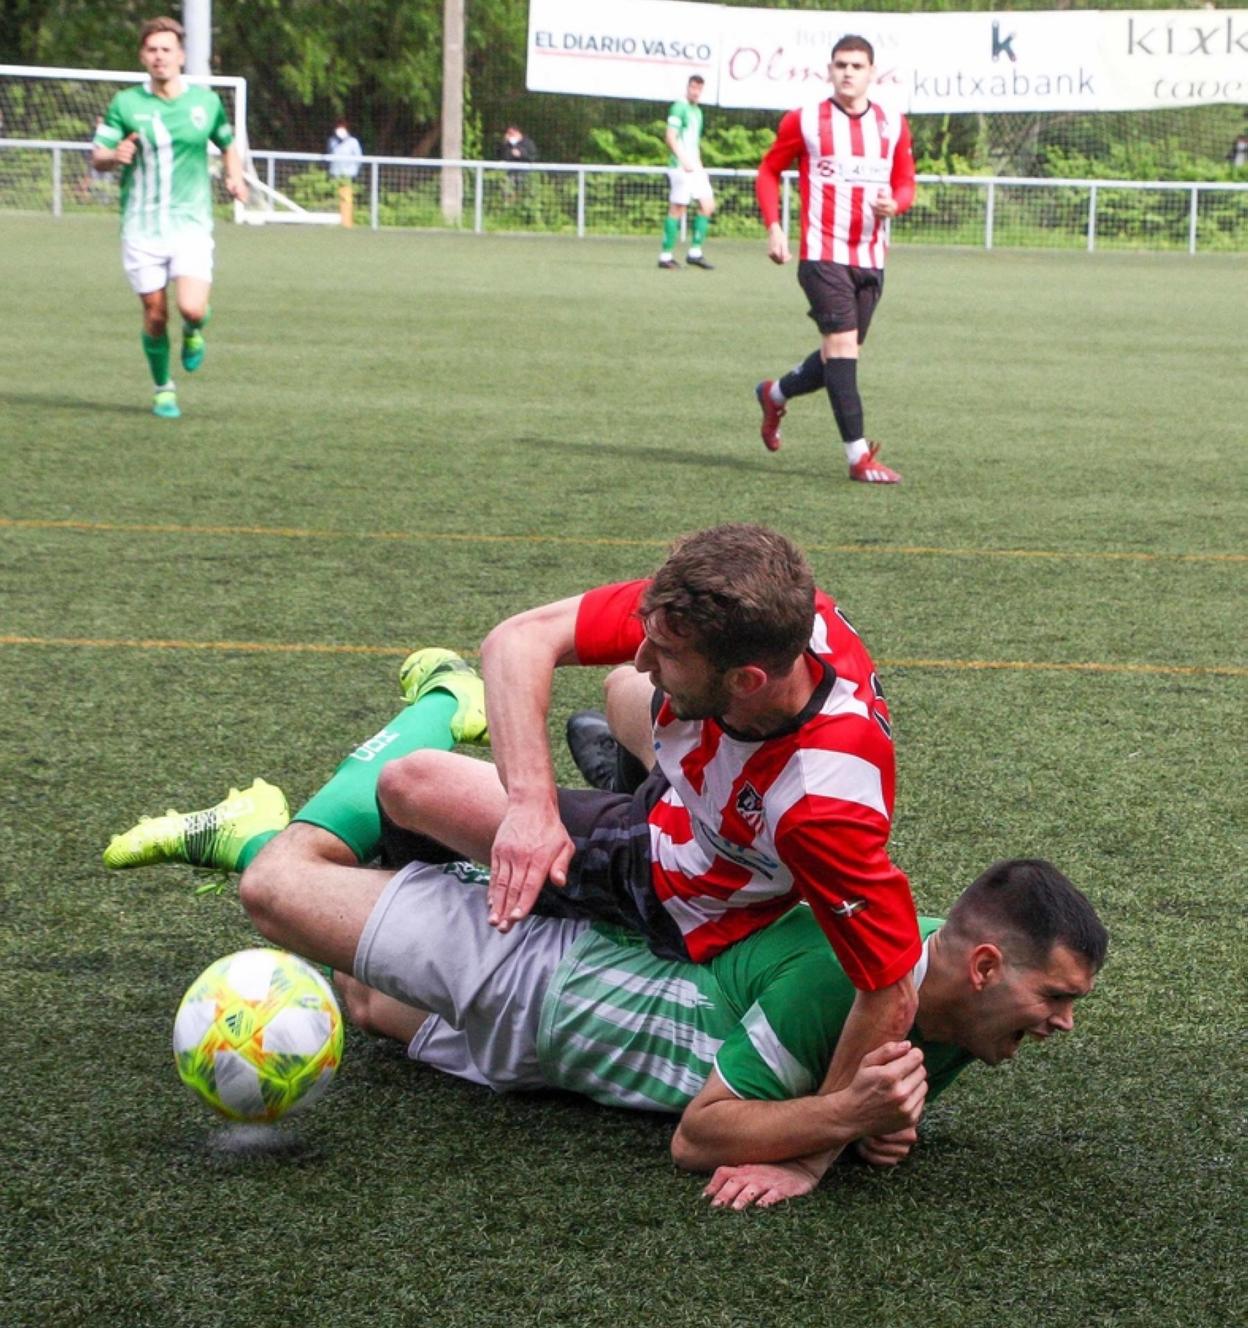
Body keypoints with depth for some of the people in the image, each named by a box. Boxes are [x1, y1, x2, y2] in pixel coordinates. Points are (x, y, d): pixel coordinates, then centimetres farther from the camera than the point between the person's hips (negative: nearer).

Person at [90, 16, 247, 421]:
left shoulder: (206, 101, 4)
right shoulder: (125, 104, 1)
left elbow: (227, 144, 21)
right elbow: (97, 157, 3)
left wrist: (234, 176, 1)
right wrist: (115, 156, -20)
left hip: (191, 224, 0)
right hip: (141, 227, 0)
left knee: (192, 308, -18)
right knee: (155, 316, 3)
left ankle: (193, 334, 19)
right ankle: (163, 389, 25)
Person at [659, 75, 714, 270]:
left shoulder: (697, 111, 20)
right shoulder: (679, 108, -7)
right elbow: (670, 137, -15)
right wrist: (684, 160, -21)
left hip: (694, 167, 9)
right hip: (680, 167, -9)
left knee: (708, 205, 3)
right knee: (677, 209, -7)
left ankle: (695, 252, 8)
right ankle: (666, 256, -1)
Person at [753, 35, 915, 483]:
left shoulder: (893, 126, 8)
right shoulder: (804, 121, -1)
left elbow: (905, 184, 14)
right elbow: (768, 172, 9)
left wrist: (894, 204, -11)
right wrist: (773, 227, -3)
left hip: (871, 258, 5)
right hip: (823, 255, -5)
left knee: (840, 355, 11)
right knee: (842, 345, -15)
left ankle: (775, 394, 40)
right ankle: (858, 455, -16)